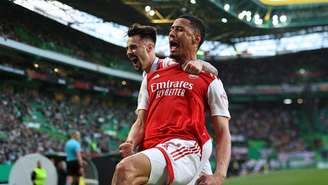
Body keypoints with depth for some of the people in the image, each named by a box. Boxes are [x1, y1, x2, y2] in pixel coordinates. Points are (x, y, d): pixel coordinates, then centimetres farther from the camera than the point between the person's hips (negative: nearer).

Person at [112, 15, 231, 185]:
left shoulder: (209, 81, 12)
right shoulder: (151, 78, 26)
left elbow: (223, 133, 7)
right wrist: (131, 144, -3)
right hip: (152, 151, 6)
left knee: (126, 169, -31)